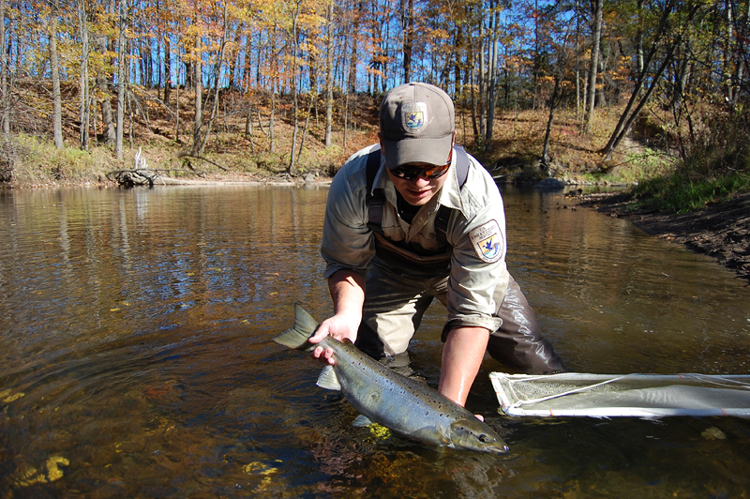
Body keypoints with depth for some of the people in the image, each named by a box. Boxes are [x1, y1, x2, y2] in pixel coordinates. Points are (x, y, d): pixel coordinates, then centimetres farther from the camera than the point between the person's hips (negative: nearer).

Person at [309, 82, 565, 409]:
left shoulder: (479, 199, -39)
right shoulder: (352, 185, -33)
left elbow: (473, 311, -37)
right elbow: (346, 264, -16)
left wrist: (449, 408, -45)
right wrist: (347, 314, -39)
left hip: (464, 268, -1)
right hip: (392, 269, 2)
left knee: (538, 365, -8)